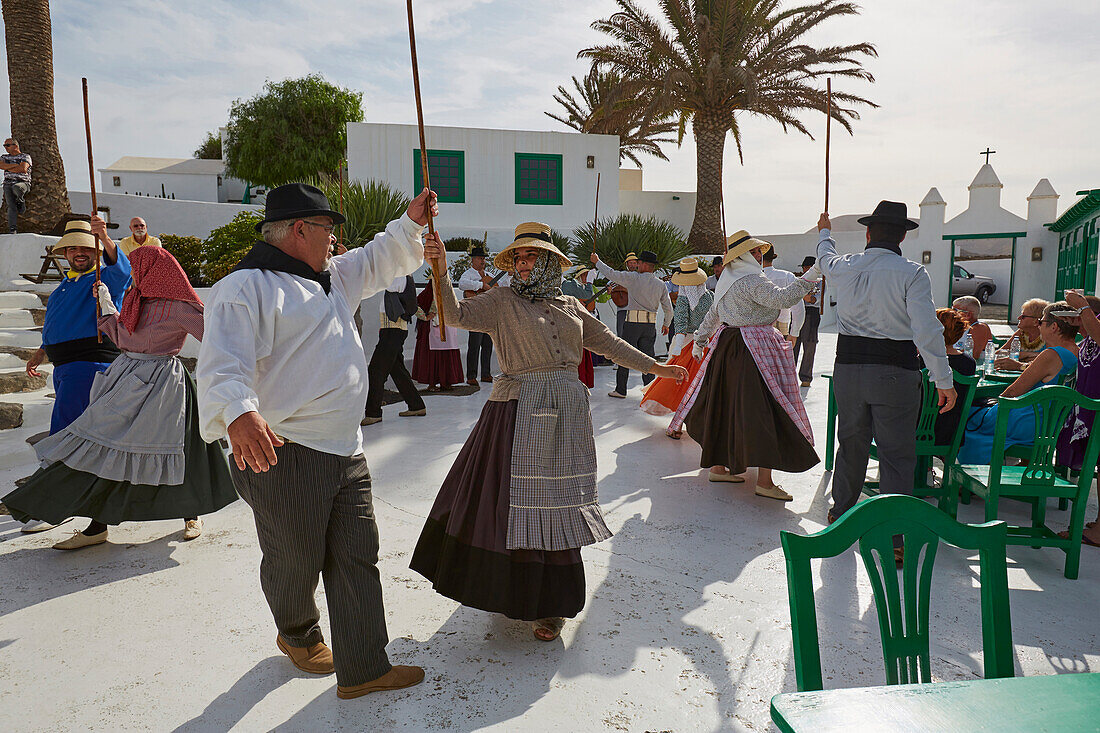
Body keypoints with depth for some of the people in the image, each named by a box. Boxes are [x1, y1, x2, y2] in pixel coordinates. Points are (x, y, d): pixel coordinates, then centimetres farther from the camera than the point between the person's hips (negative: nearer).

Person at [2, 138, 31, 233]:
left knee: (16, 188, -41)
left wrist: (8, 168, -3)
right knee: (11, 206, -15)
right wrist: (16, 165, -9)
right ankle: (12, 230, -20)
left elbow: (23, 169, -14)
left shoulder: (25, 156, 4)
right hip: (8, 184, 4)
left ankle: (21, 204, -9)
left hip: (23, 183, -4)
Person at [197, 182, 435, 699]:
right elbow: (223, 364, -25)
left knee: (357, 558, 9)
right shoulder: (246, 287, -12)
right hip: (282, 456, -8)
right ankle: (298, 635, 42)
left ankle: (362, 669, 20)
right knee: (296, 563, 11)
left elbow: (379, 261, 33)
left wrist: (409, 224, 21)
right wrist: (239, 412, -43)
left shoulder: (332, 278, 17)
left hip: (346, 453, 8)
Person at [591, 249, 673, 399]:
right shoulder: (661, 285, 7)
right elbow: (668, 308, 8)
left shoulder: (633, 278, -7)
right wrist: (667, 324, 24)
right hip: (651, 325, 4)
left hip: (633, 323, -4)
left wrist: (597, 261, 9)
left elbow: (611, 274, -5)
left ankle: (620, 390, 10)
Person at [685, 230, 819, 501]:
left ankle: (718, 466, 23)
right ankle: (765, 481, -8)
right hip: (755, 350, -10)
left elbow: (712, 315, 24)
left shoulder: (727, 281, 15)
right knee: (763, 410, -8)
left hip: (727, 346, 10)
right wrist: (809, 278, -21)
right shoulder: (753, 280, -14)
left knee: (724, 406, 14)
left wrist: (700, 340, 34)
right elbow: (783, 298, -28)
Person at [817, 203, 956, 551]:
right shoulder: (912, 273, -10)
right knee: (897, 453, 2)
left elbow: (824, 256, 29)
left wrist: (824, 232, 50)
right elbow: (927, 331, -16)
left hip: (848, 366, 4)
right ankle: (893, 540, 3)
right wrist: (944, 381, -11)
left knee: (851, 443, 20)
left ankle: (841, 513, 36)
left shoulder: (843, 267, 3)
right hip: (895, 372, -4)